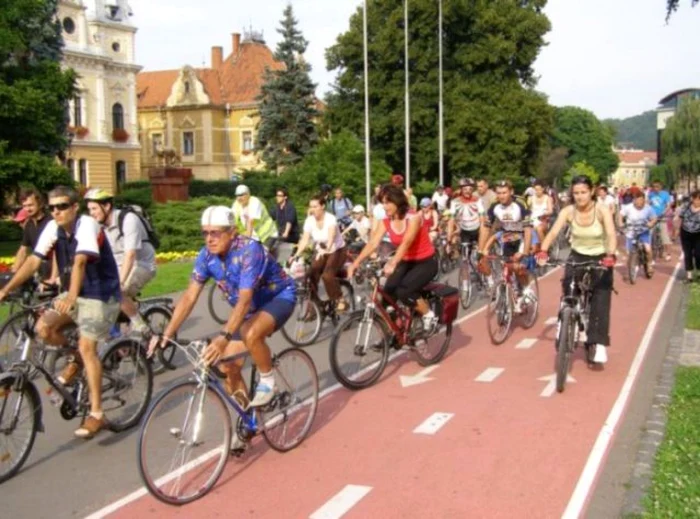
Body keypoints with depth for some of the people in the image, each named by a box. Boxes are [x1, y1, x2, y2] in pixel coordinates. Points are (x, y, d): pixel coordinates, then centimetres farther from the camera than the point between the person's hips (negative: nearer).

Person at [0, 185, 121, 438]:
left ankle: (96, 414, -8)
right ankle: (75, 360, 16)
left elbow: (80, 262, -37)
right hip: (73, 294, 7)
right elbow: (34, 261, -7)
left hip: (100, 295, -7)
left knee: (86, 347, -15)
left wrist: (71, 297, -50)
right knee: (43, 327, -13)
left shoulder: (87, 225, -22)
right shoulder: (53, 228, -3)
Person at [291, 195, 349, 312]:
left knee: (327, 275, -28)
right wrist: (296, 255, -36)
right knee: (311, 275, -18)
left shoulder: (330, 219, -23)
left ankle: (340, 300, -9)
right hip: (320, 252, 5)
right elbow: (305, 239, -20)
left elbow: (331, 236, -40)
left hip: (336, 250, -5)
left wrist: (326, 249, -60)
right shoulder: (309, 221, -10)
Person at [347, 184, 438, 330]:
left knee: (403, 291, -26)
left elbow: (406, 243, -37)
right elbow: (373, 243, -16)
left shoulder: (413, 218, -22)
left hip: (426, 263, -6)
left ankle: (429, 315, -3)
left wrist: (392, 264, -53)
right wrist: (356, 263, -31)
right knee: (388, 291, -17)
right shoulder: (386, 222, -6)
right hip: (406, 262, 6)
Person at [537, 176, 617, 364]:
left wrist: (610, 255, -50)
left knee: (601, 302, -12)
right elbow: (553, 232, -23)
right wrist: (543, 252, -41)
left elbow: (611, 234, -31)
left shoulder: (602, 210, -19)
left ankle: (600, 344, -9)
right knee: (568, 286, -20)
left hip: (600, 259, -2)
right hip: (577, 257, 2)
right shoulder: (568, 211, -13)